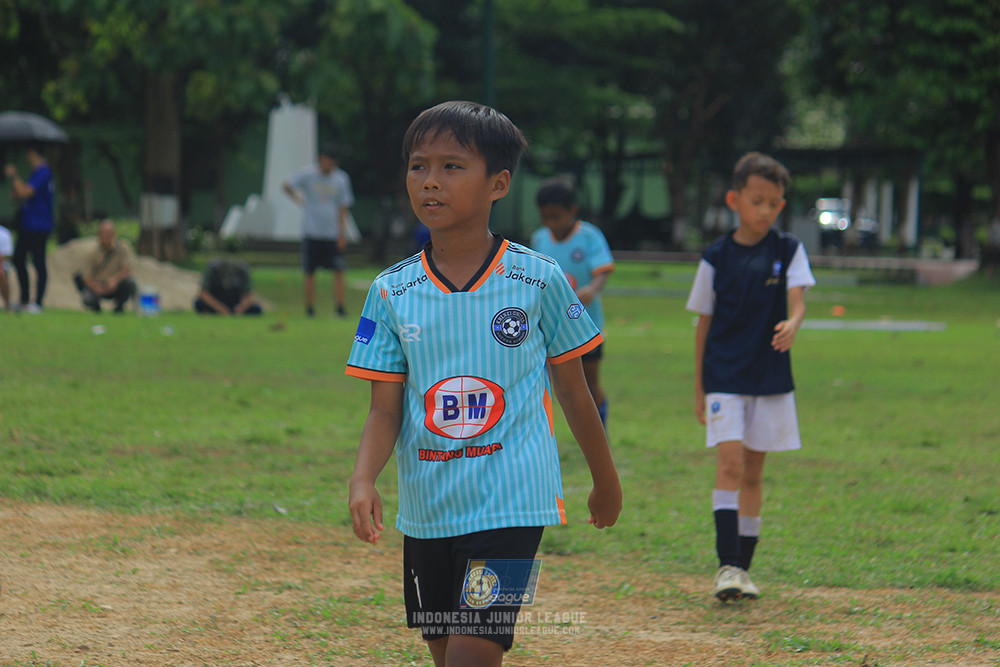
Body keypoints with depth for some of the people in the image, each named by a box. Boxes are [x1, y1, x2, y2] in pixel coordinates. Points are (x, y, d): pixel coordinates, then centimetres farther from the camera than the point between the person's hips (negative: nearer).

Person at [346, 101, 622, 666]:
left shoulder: (539, 280, -5)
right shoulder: (392, 292, 1)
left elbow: (573, 391, 6)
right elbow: (385, 409, 0)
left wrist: (606, 482, 15)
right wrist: (364, 478, -18)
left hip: (510, 501, -4)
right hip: (426, 508, 4)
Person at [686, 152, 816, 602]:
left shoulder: (787, 251, 3)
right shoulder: (717, 257, 1)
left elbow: (797, 298, -11)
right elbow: (704, 323, 6)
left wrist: (792, 324, -35)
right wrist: (699, 388, 6)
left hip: (771, 378, 2)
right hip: (724, 378, -2)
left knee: (753, 473, 8)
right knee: (730, 464, -14)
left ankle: (744, 567, 17)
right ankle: (727, 565, -17)